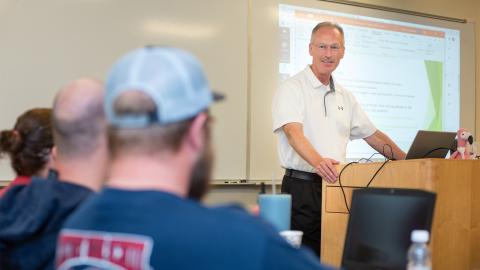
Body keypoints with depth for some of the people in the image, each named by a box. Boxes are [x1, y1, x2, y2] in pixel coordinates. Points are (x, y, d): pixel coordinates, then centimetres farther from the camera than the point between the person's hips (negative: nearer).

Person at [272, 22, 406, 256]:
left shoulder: (344, 96, 17)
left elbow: (372, 135, 23)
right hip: (302, 186, -6)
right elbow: (293, 133, -20)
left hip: (336, 186, 6)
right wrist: (318, 161, -39)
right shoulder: (292, 89, -5)